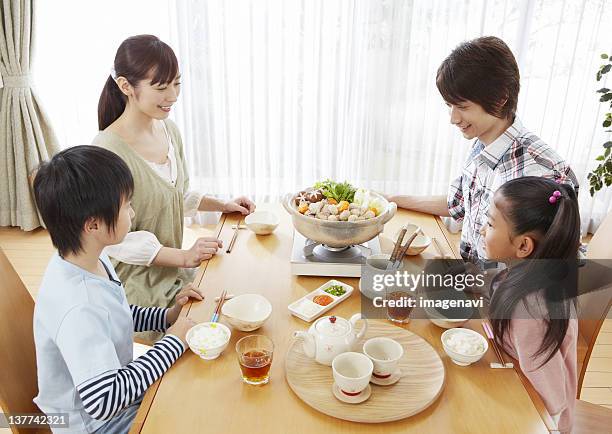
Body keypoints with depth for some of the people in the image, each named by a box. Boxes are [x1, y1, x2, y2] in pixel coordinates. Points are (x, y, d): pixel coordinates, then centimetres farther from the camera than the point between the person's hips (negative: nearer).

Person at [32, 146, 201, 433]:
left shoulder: (94, 261, -7)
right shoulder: (78, 308, -36)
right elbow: (103, 401, -36)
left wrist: (168, 316, -4)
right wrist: (173, 341, -27)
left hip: (119, 388, 8)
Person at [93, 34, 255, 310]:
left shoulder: (170, 131, 0)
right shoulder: (108, 151, -27)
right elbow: (116, 240, -23)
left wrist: (223, 205, 5)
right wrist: (184, 256, -29)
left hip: (174, 276, 8)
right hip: (137, 291, -7)